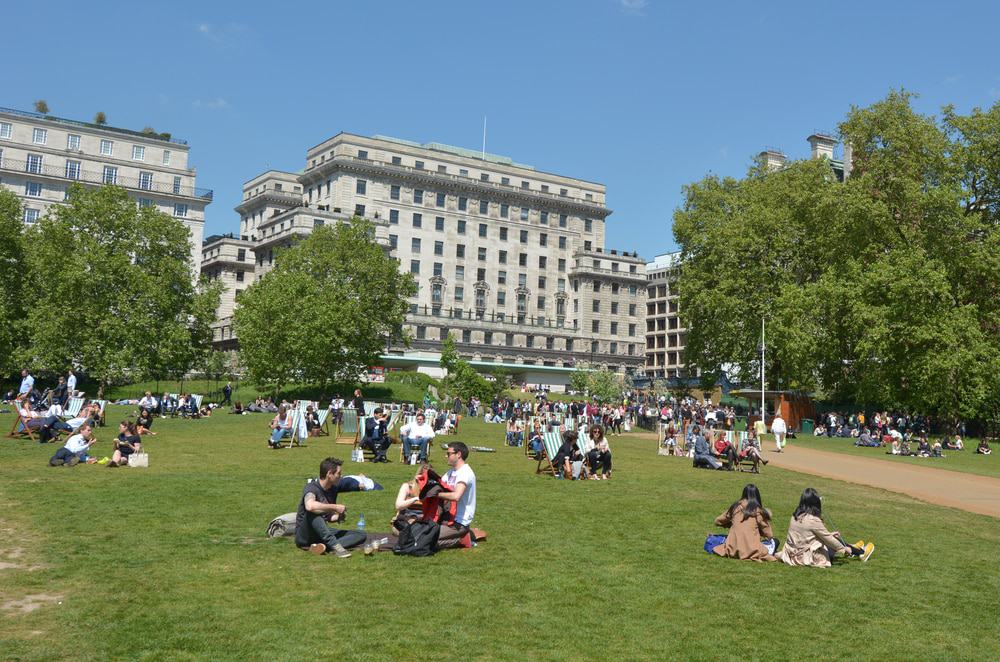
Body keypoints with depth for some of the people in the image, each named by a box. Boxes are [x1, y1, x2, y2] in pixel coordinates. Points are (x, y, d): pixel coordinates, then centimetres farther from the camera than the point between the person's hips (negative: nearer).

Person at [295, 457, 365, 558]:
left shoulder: (333, 489, 6)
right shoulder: (311, 488, -18)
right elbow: (309, 506, -43)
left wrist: (338, 517, -5)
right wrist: (335, 507, -30)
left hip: (323, 534, 7)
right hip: (305, 535, -7)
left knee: (361, 535, -7)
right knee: (312, 511, -37)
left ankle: (326, 546, -27)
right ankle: (334, 545, -35)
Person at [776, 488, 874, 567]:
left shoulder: (797, 516, 1)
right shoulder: (813, 520, -22)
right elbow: (828, 539, -9)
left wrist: (831, 535, 26)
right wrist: (844, 549, 5)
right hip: (805, 557, -7)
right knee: (833, 542, 11)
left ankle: (854, 549, 43)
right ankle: (860, 553, 32)